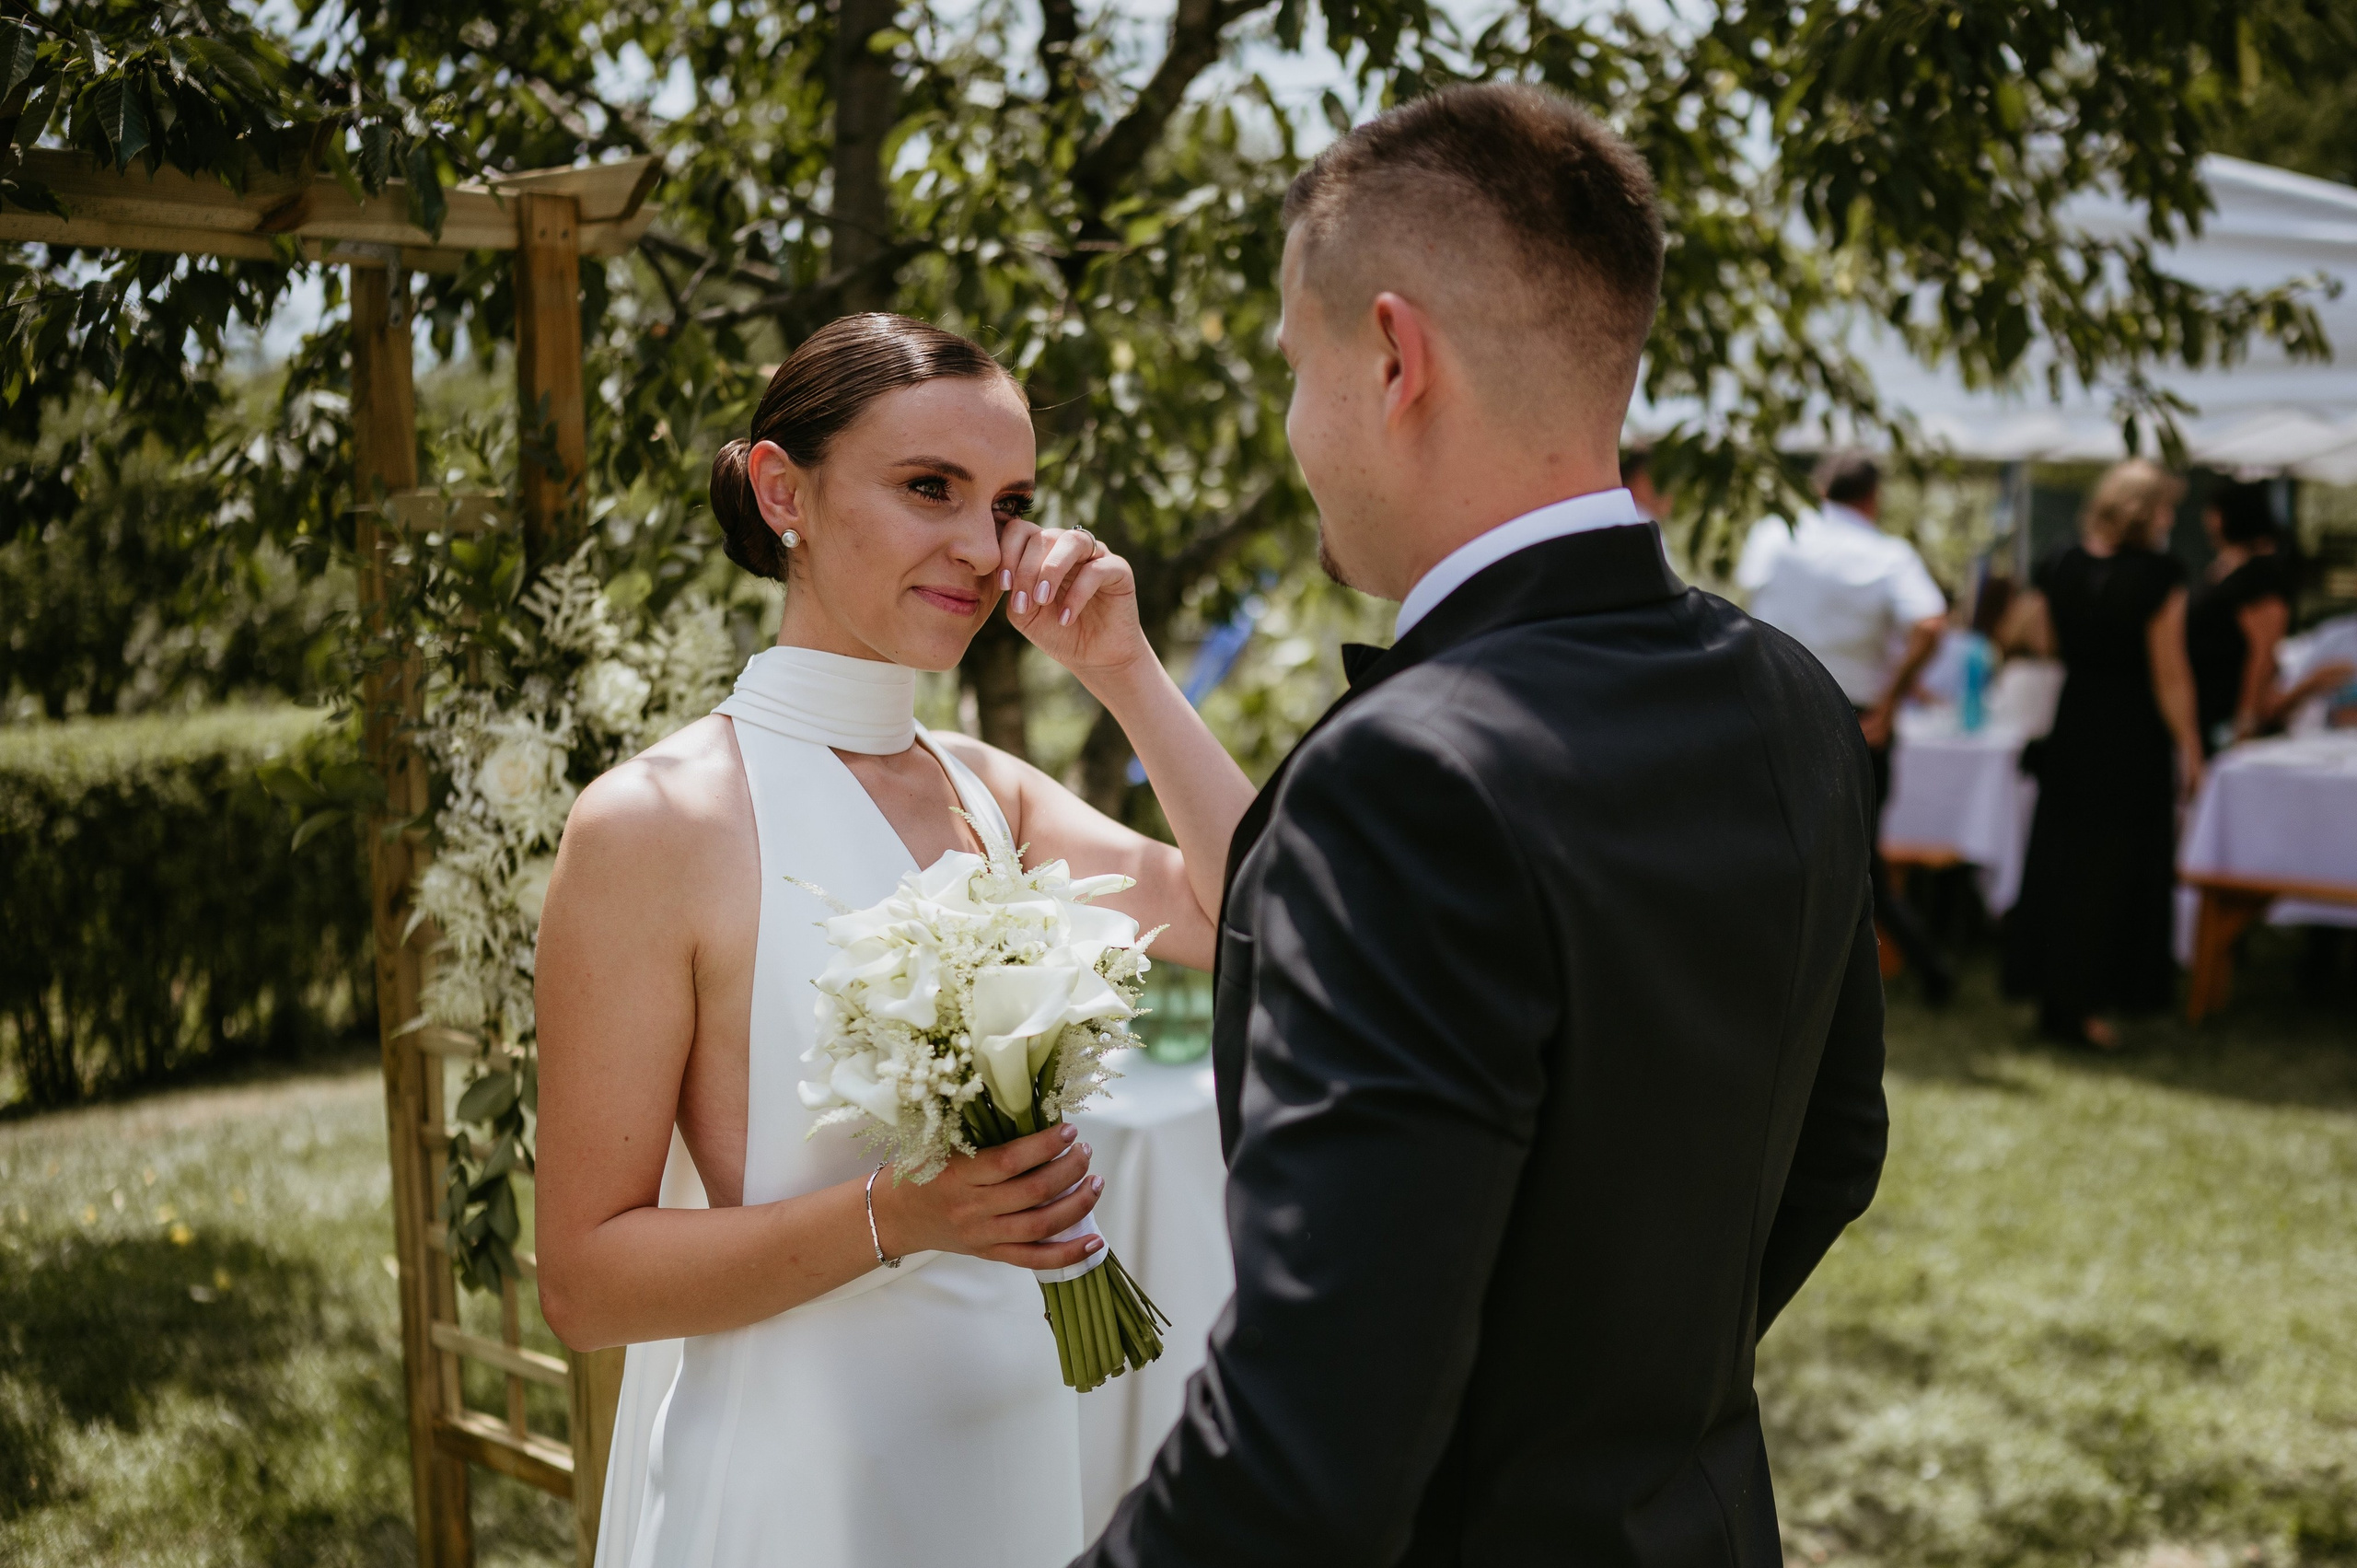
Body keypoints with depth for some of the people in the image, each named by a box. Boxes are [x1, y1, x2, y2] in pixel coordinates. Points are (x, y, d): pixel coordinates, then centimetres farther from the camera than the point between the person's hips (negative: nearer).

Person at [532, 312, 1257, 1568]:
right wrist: (893, 1218, -27)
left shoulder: (992, 792, 3)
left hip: (1022, 1452, 6)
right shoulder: (656, 823, -15)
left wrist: (1124, 672, -7)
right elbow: (585, 1282, -14)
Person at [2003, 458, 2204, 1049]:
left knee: (2058, 861, 14)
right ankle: (2082, 1005, 8)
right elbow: (2170, 674, -12)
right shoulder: (2159, 575, -14)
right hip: (2134, 736, -5)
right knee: (2115, 868, 5)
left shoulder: (2057, 567, 0)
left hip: (2068, 730, 5)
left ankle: (2052, 996, 20)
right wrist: (2189, 748, -5)